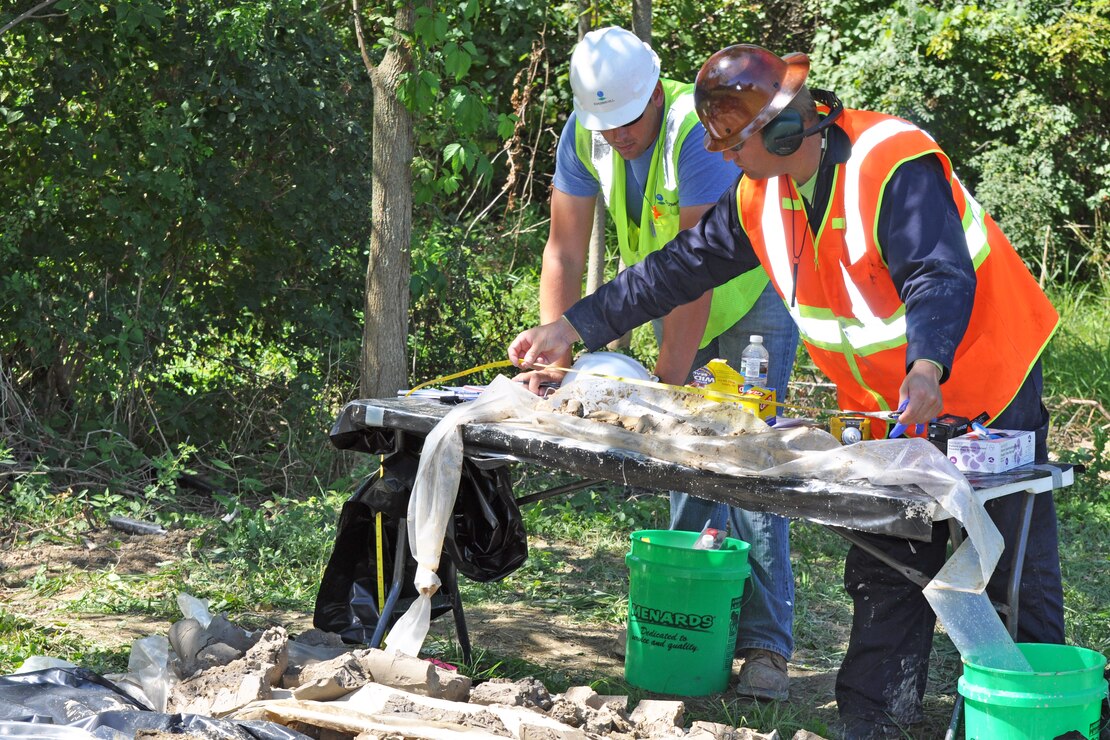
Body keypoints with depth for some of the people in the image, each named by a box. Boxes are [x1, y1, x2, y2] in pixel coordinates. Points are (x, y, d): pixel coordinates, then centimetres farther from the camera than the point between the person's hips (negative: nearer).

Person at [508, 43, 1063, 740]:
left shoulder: (893, 164, -25)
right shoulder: (761, 196, -1)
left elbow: (942, 277, -34)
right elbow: (679, 268, 4)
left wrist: (927, 368, -52)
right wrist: (570, 328, 2)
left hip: (985, 390, -7)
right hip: (887, 405, 7)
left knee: (1017, 572, -1)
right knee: (884, 569, 6)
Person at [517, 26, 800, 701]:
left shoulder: (699, 130, -31)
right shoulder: (584, 136, -11)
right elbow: (565, 251, -10)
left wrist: (668, 381, -33)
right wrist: (555, 358, -20)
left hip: (750, 298, -6)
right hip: (677, 309, 6)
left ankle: (767, 648, -12)